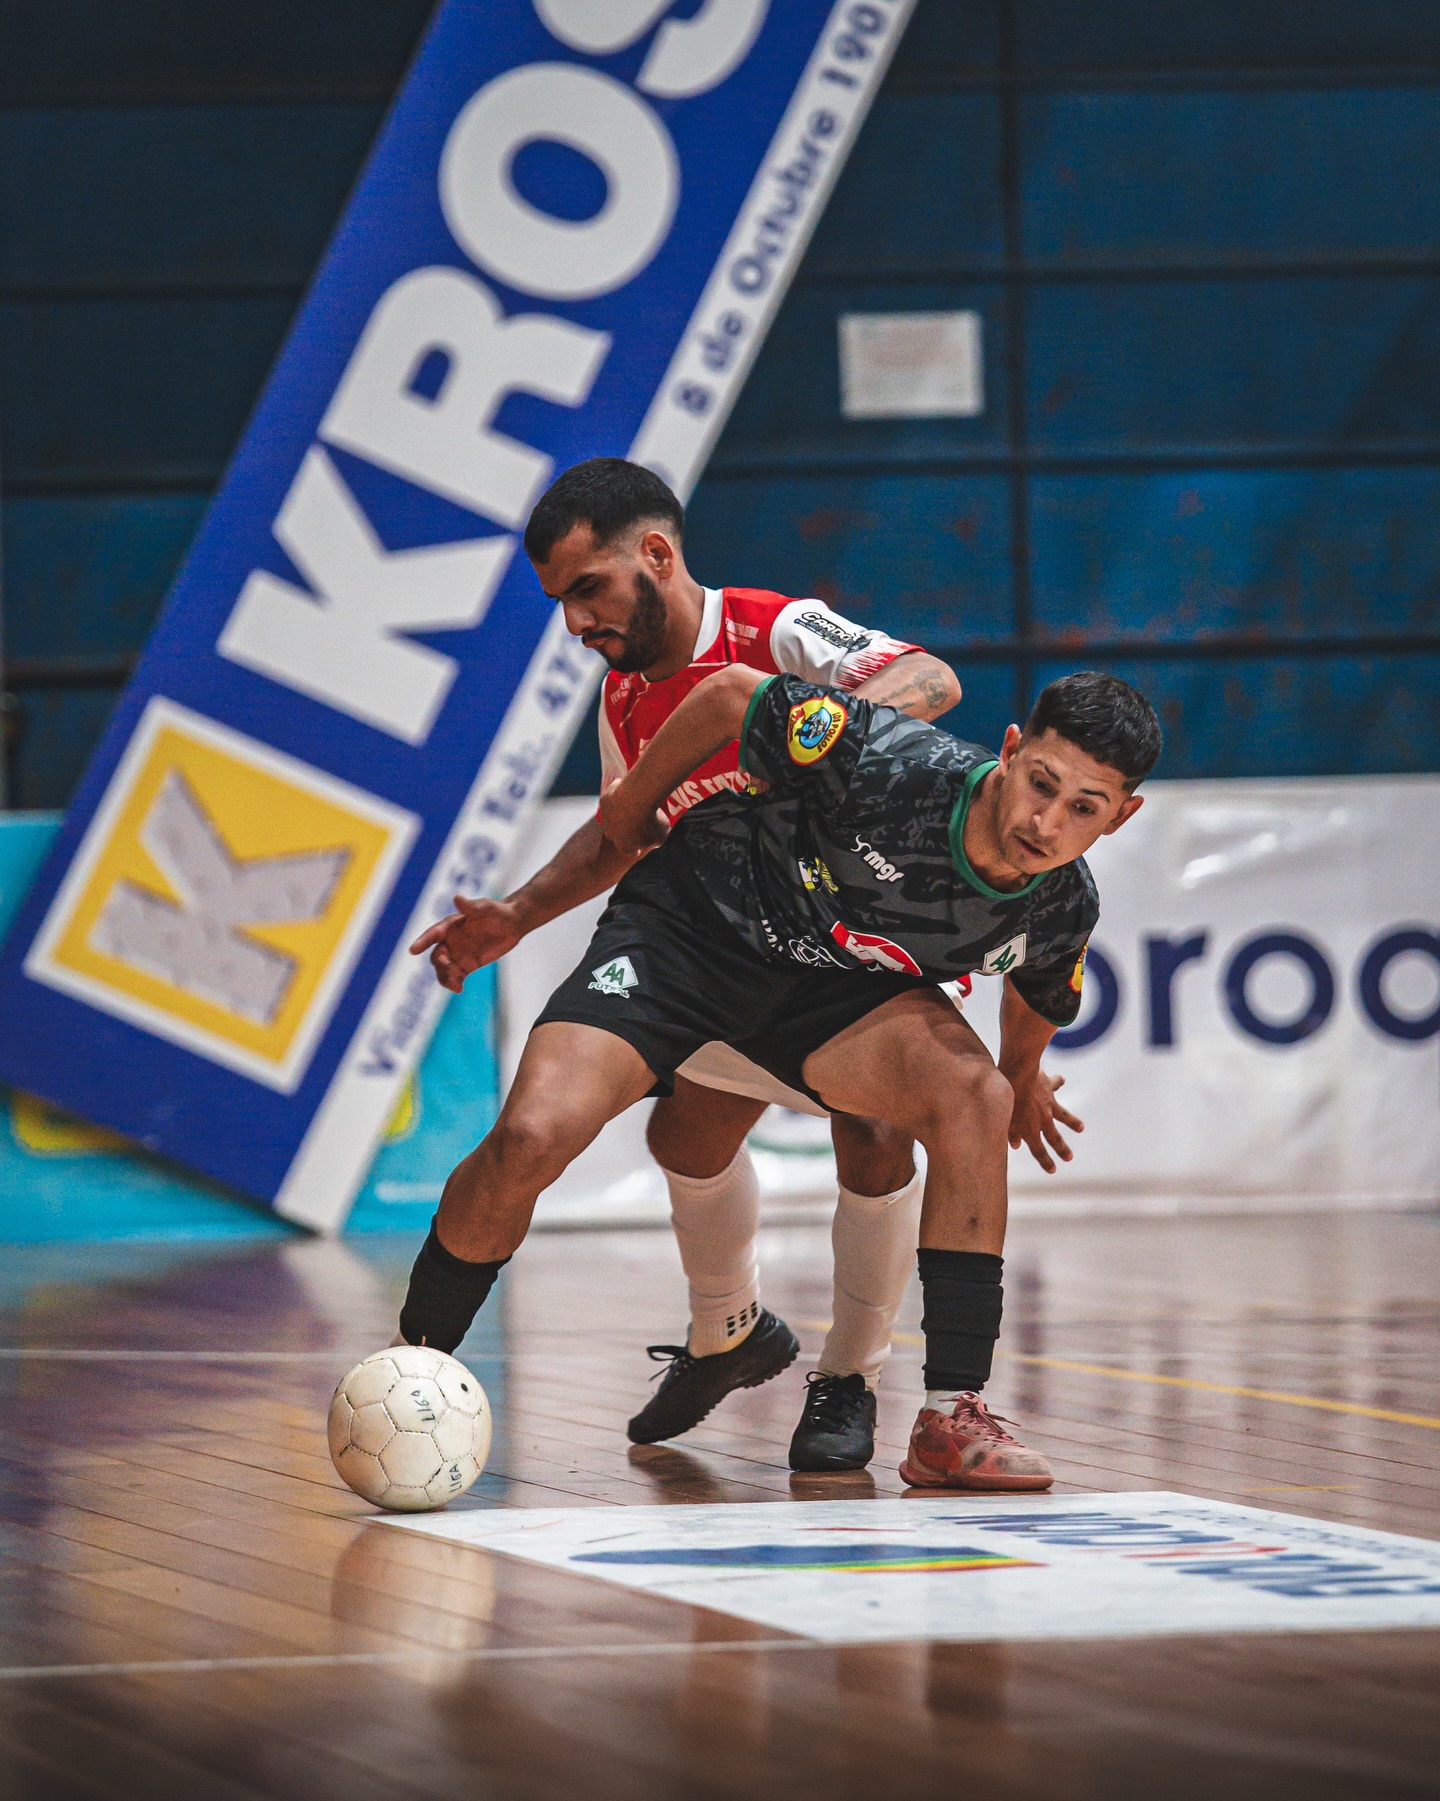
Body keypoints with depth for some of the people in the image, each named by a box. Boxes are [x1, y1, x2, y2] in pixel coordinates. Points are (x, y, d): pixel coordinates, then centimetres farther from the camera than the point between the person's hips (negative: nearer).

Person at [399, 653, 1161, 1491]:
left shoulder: (1064, 912, -17)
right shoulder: (885, 763, -34)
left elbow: (1037, 994, 11)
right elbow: (734, 693, -16)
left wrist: (1023, 1076, 31)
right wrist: (631, 808, 0)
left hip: (833, 981, 3)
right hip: (689, 921, -3)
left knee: (977, 1095, -26)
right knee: (533, 1137, -23)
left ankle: (953, 1420, -19)